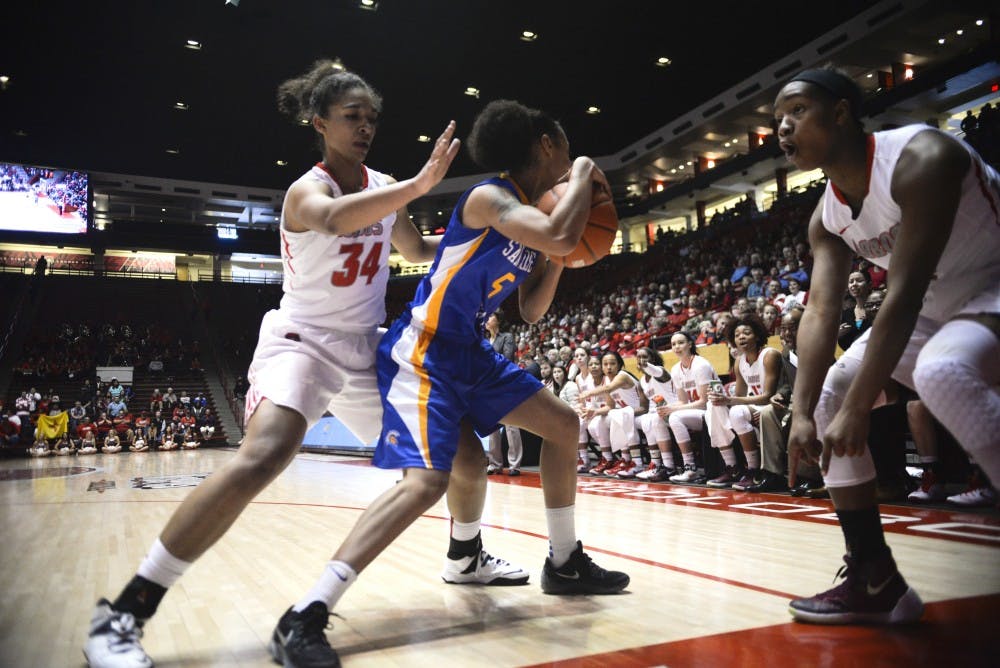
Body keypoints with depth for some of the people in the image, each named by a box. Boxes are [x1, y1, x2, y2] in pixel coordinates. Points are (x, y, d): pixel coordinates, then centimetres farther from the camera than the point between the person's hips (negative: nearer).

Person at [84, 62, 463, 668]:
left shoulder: (384, 187, 7)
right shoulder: (306, 191, -13)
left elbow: (417, 250, 24)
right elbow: (335, 218, -40)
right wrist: (420, 184, -43)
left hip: (366, 352, 7)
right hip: (301, 341, -7)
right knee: (261, 459, -33)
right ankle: (123, 615, -24)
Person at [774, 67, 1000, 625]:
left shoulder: (920, 158, -27)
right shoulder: (827, 217, -3)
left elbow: (905, 294, -33)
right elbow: (821, 312, -10)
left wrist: (858, 411, -35)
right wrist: (804, 412, -22)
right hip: (938, 308, 8)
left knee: (941, 371, -38)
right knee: (829, 391, 0)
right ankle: (876, 579, 4)